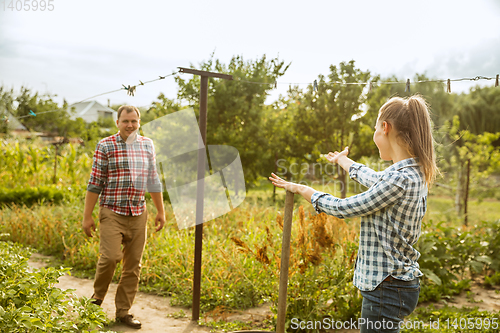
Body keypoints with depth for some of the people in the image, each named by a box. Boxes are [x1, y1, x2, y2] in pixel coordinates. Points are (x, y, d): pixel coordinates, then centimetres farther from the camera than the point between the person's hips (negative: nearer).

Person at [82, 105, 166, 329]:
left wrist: (161, 211, 12)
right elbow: (95, 183, -4)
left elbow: (153, 180, 14)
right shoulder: (105, 146, -3)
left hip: (138, 214, 4)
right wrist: (87, 216, -5)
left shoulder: (147, 145, 10)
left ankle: (123, 311, 17)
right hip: (112, 212, -4)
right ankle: (97, 298, 13)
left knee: (133, 265, 5)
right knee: (110, 257, -16)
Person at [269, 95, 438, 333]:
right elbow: (375, 179, 28)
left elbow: (344, 208, -16)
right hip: (400, 283, 10)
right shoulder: (413, 172, 6)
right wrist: (343, 161, 45)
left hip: (387, 290, -10)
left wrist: (300, 189, -1)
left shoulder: (400, 179, -23)